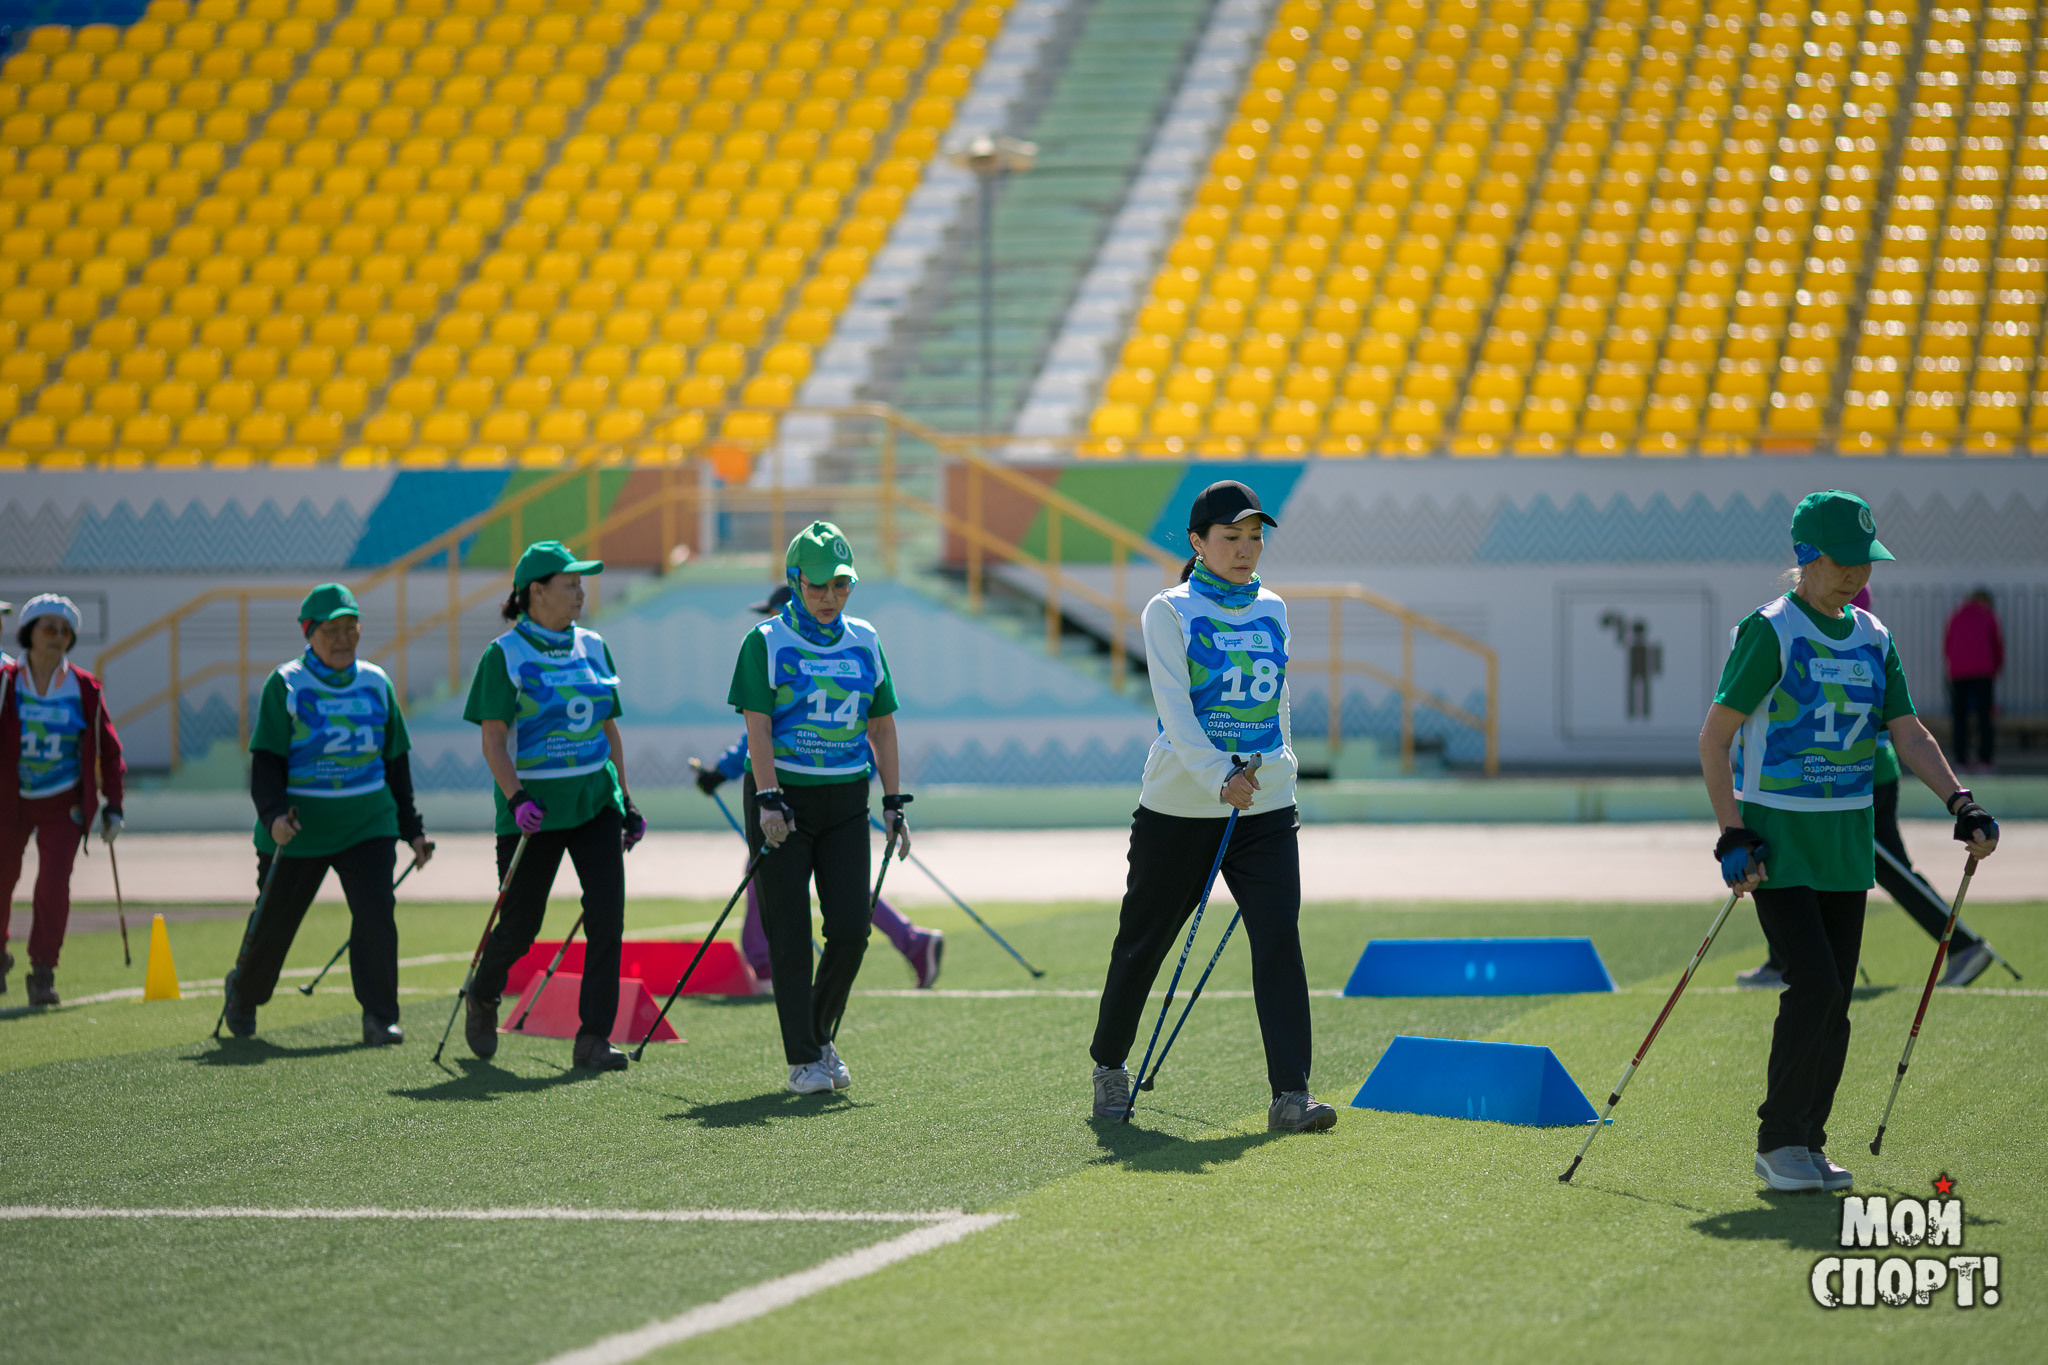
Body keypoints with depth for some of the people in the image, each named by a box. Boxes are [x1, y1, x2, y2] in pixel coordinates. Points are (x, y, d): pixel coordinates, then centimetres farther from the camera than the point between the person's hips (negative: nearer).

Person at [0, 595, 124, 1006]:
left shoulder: (85, 689, -3)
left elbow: (107, 749, 6)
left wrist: (113, 807, 5)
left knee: (54, 883, -14)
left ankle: (43, 972, -6)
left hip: (64, 803, 0)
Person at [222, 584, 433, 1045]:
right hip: (300, 828, -2)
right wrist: (274, 813, -22)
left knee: (376, 912, -14)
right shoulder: (286, 684, -3)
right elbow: (266, 760, -5)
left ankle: (379, 1018, -9)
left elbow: (396, 761, 17)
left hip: (368, 824, 2)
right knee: (275, 921, 9)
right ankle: (243, 993, 36)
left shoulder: (376, 684, 8)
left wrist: (412, 828, 17)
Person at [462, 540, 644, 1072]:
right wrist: (517, 798, -23)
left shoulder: (593, 648, 10)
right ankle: (482, 997, 34)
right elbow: (493, 738, -10)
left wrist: (626, 801, 13)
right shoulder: (505, 654, -6)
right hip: (534, 805, -4)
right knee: (520, 926, 2)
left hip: (595, 798, 4)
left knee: (607, 912, -10)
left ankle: (593, 1038, -7)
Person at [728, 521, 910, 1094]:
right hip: (784, 796, -4)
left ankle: (821, 1037, 19)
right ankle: (803, 1061, 3)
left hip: (846, 799, 4)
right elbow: (757, 727, -10)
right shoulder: (766, 642, -3)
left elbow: (882, 728, 12)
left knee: (851, 930, -3)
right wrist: (768, 801, -20)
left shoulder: (864, 642, 9)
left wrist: (894, 803, 4)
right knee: (790, 934, -3)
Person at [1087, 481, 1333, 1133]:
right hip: (1179, 807, -3)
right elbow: (1174, 707, -15)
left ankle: (1290, 1093, -16)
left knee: (1279, 941, -12)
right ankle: (1110, 1064, 31)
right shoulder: (1170, 611, -4)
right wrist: (1218, 779, -27)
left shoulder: (1272, 609, 11)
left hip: (1265, 810, 3)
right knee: (1142, 942, 9)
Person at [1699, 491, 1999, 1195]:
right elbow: (1714, 737, -10)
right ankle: (1778, 1141, -4)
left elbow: (1908, 731, 10)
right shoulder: (1770, 632, -9)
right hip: (1777, 835, -6)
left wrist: (1959, 802, -5)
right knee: (1814, 983, -15)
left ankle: (1806, 1144, 14)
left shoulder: (1873, 639, 10)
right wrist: (1732, 834, -16)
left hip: (1847, 838, 6)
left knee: (1835, 997, 5)